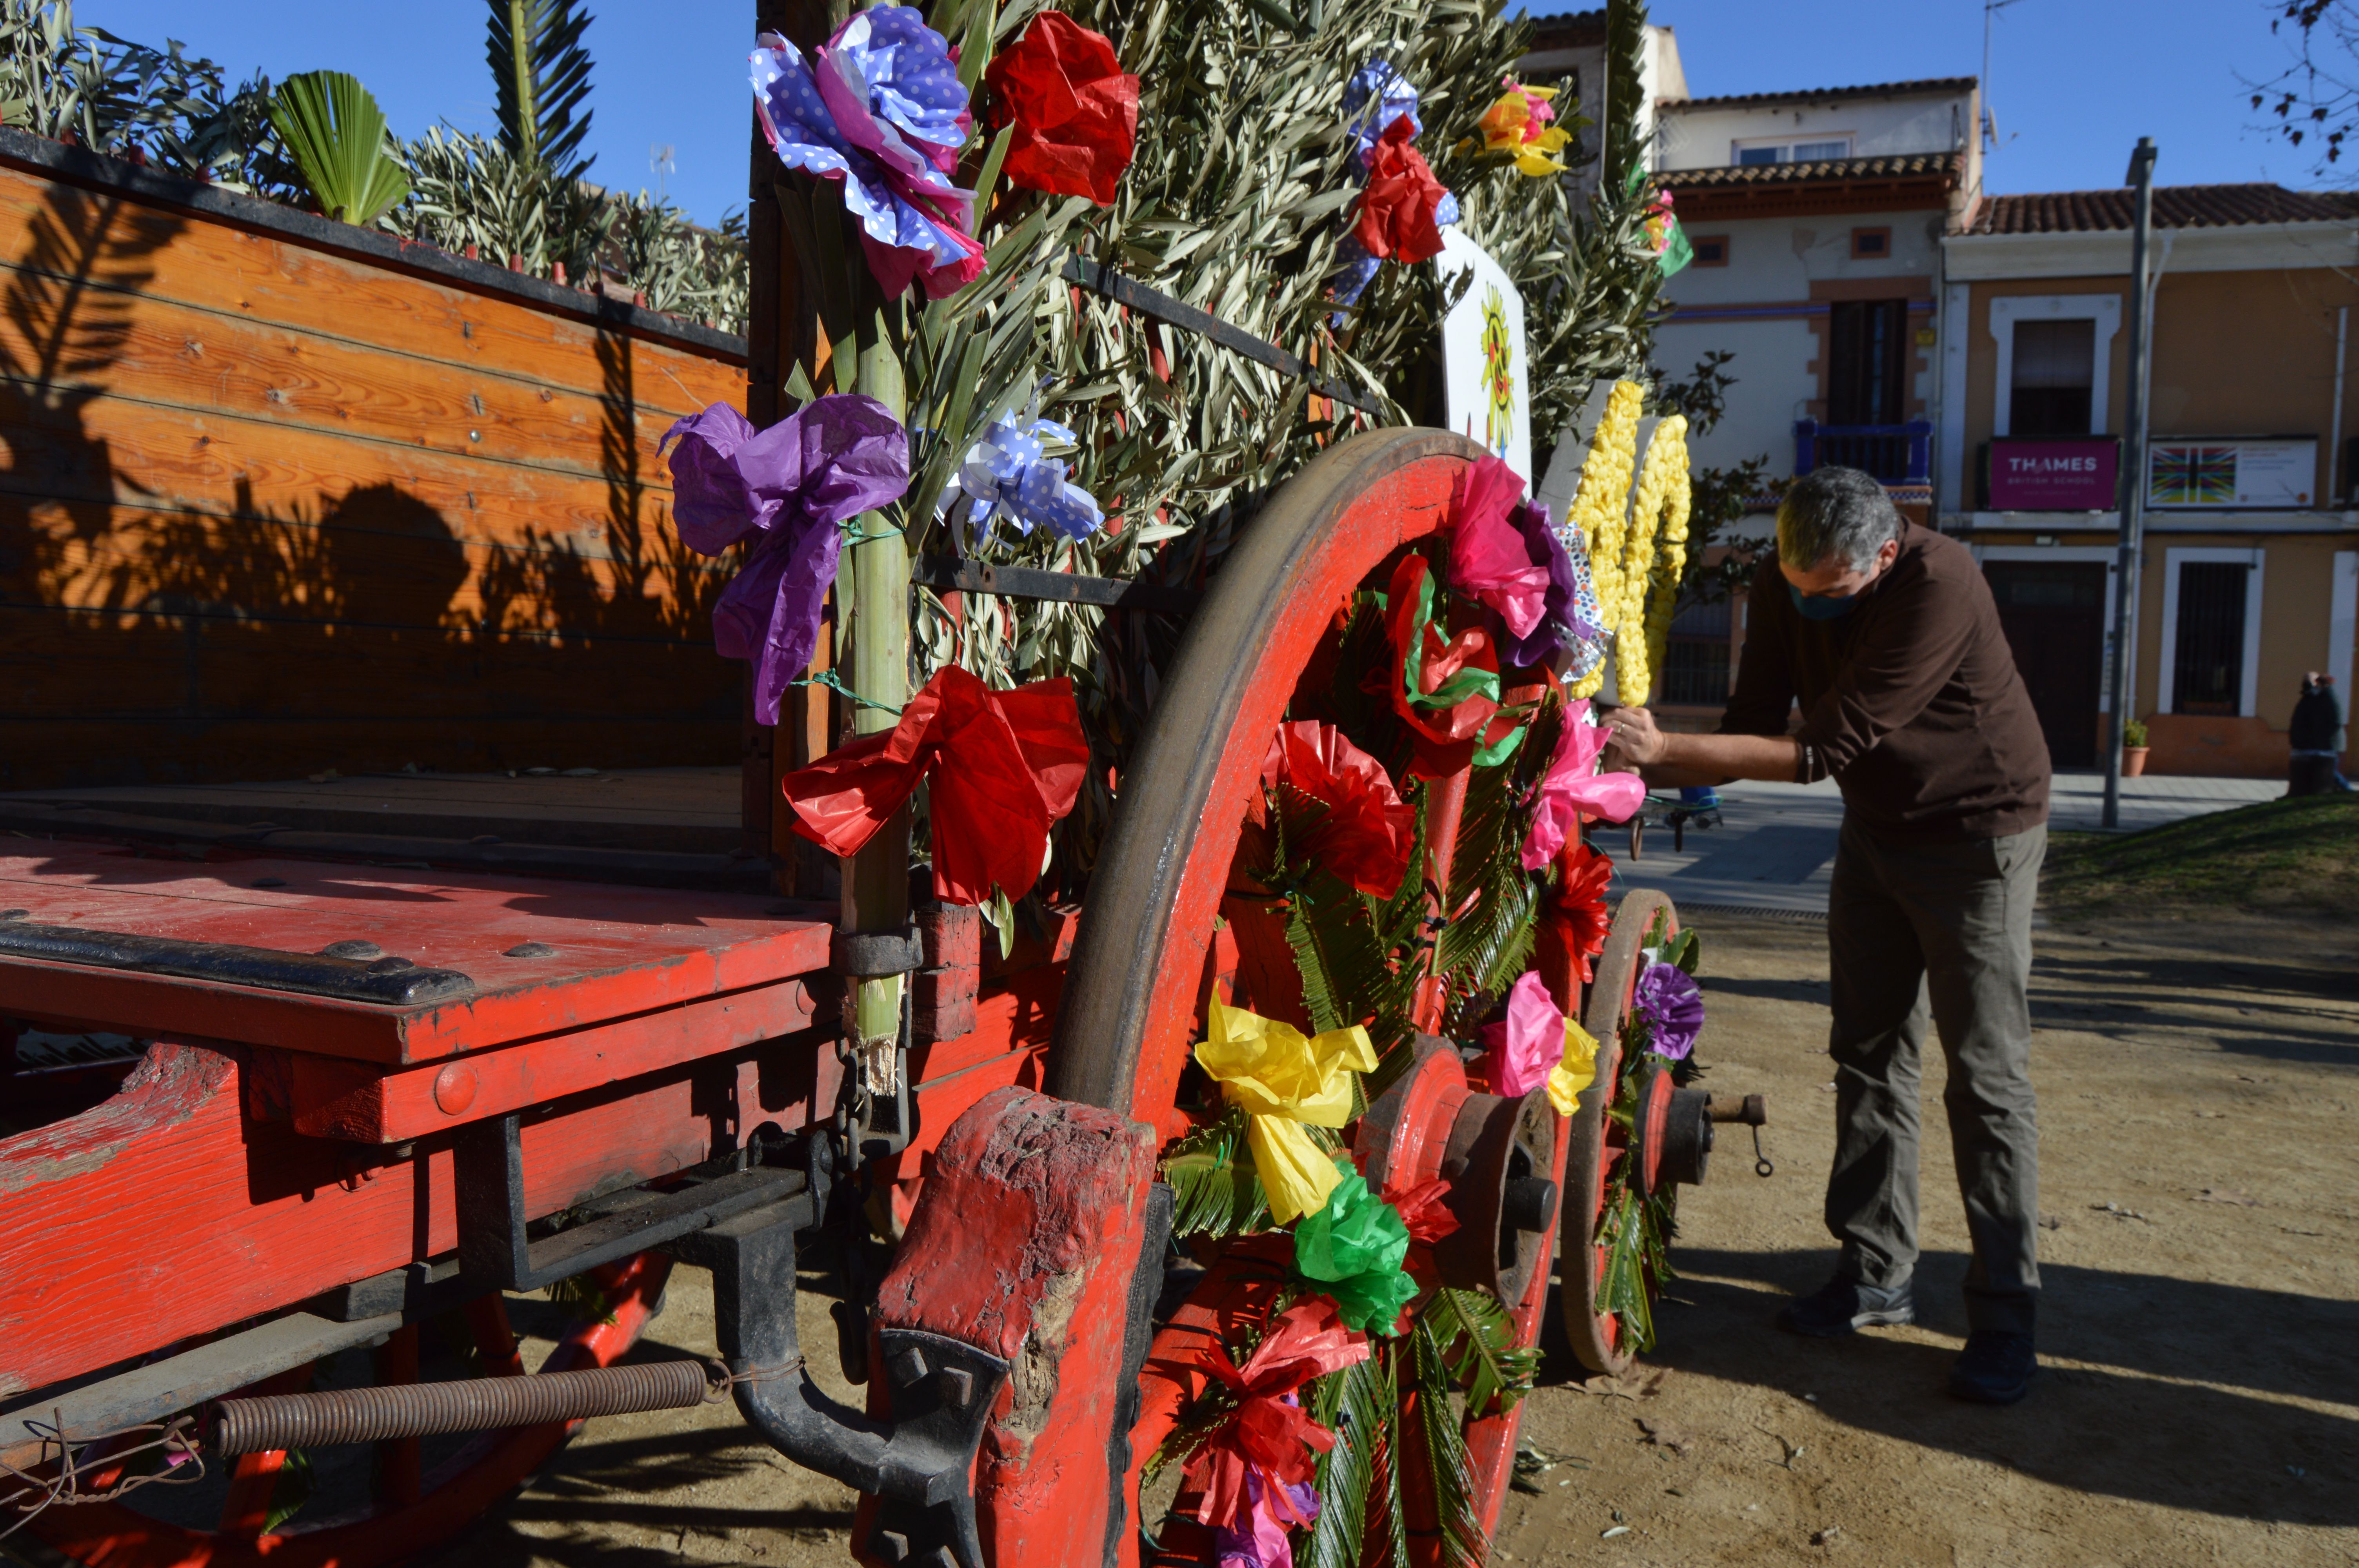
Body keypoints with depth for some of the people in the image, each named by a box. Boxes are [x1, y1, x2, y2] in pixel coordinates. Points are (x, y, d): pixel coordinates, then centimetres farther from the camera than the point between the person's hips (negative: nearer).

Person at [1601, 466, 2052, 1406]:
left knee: (1985, 1075, -6)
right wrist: (1642, 771, -21)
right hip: (1878, 827, 7)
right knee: (1867, 1053, 9)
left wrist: (1666, 748, -34)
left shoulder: (1937, 583, -30)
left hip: (1980, 832, -6)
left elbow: (1827, 747, -33)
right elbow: (1753, 731, -5)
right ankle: (1875, 1275, 19)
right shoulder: (1784, 587, -9)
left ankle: (2004, 1312, 4)